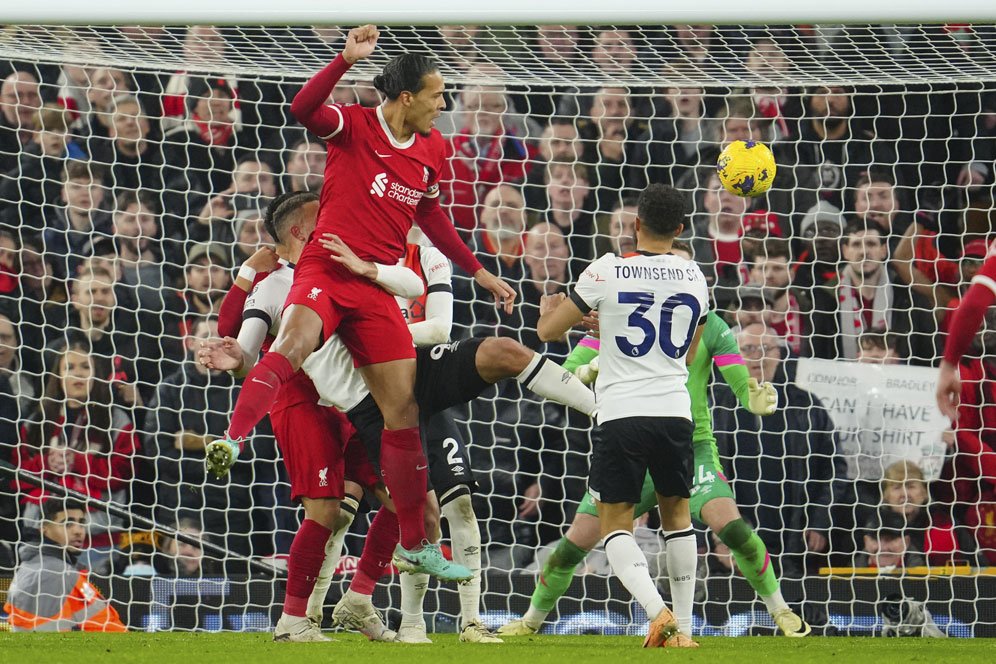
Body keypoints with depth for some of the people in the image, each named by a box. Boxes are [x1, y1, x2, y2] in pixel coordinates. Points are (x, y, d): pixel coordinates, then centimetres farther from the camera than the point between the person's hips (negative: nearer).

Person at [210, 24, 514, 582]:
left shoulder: (433, 150, 12)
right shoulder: (355, 126, -5)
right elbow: (304, 110, -26)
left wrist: (479, 272, 31)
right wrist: (346, 60, -35)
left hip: (377, 288, 5)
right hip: (325, 270, -5)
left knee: (405, 413, 5)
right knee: (293, 346, -38)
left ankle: (415, 545, 13)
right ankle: (233, 440, -43)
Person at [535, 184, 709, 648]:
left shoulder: (606, 272, -5)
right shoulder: (694, 277, 8)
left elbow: (548, 331, 4)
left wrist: (553, 301, 28)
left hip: (621, 414, -3)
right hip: (675, 413, 3)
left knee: (616, 525, 4)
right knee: (677, 513, 21)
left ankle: (657, 612, -19)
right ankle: (683, 627, 18)